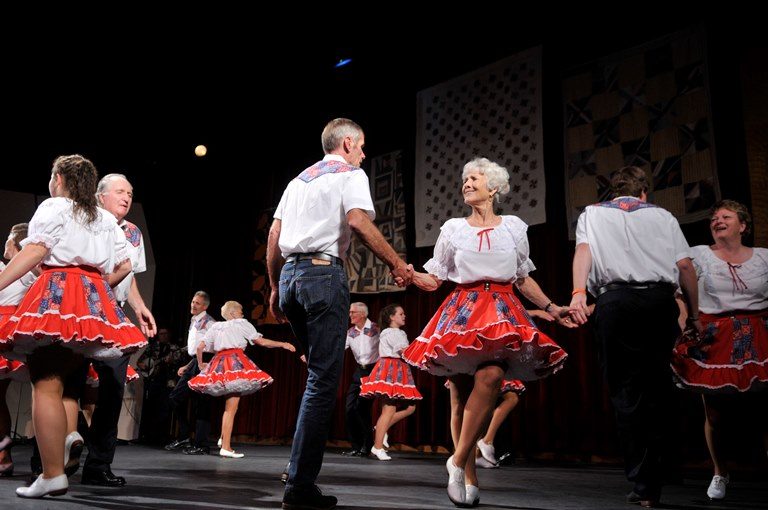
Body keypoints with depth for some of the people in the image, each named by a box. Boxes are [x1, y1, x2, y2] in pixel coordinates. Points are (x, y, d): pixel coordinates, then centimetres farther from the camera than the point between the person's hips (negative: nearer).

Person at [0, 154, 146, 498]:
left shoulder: (53, 208, 4)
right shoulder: (107, 220, 22)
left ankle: (53, 475, -10)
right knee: (69, 383, 18)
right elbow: (124, 266, 16)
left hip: (56, 295, -7)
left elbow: (35, 251, -10)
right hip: (94, 299, 7)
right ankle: (68, 436, -4)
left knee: (46, 385, -7)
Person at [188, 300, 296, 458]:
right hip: (236, 364, -6)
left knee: (229, 405, 19)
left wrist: (200, 364, 30)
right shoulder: (241, 323, 9)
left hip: (219, 364, 6)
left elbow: (200, 347, 15)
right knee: (231, 408, -7)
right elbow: (262, 342, 4)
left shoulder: (215, 327, 23)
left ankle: (223, 438, 14)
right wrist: (283, 344, 10)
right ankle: (226, 447, -10)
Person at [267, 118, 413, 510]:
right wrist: (397, 264, -8)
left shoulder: (298, 180, 25)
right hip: (324, 274, -8)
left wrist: (275, 287, 24)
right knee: (324, 380, -7)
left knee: (319, 372, 17)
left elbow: (273, 236, 20)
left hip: (289, 275, 8)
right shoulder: (350, 174, 5)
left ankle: (301, 475, 16)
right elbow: (358, 221, -13)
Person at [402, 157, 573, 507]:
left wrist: (552, 309, 11)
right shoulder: (453, 229, 11)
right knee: (463, 393, -3)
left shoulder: (513, 226, 12)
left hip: (502, 311, 0)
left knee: (491, 375, -27)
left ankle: (458, 461, -18)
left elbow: (524, 279, 18)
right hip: (463, 310, 1)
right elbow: (434, 279, 9)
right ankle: (469, 478, 9)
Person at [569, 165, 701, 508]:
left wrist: (578, 293, -13)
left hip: (615, 299, -1)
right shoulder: (662, 216, 22)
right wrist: (695, 315, 19)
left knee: (625, 391, 2)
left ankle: (640, 482, -1)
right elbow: (685, 265, 12)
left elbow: (584, 250, 0)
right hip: (660, 299, 2)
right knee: (657, 391, 9)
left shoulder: (592, 214, 21)